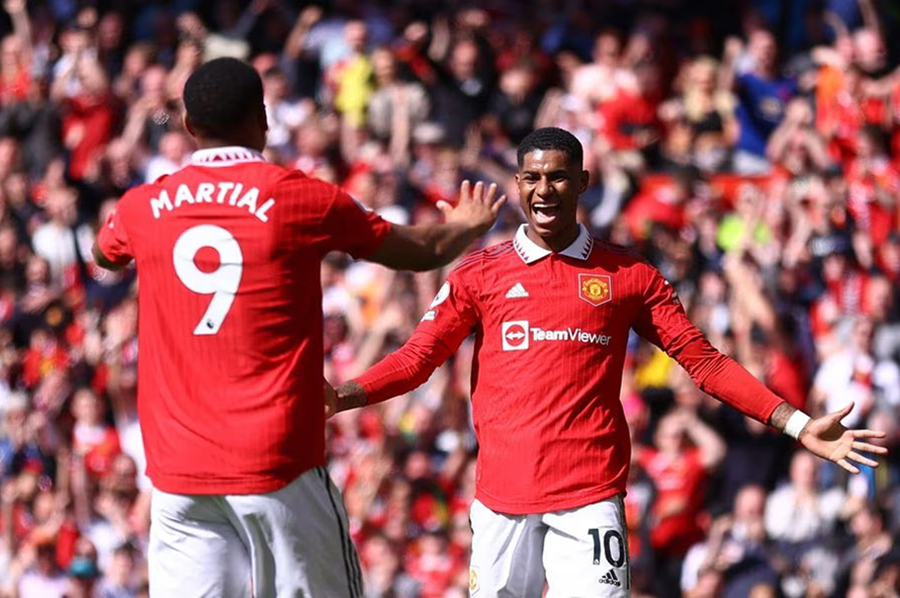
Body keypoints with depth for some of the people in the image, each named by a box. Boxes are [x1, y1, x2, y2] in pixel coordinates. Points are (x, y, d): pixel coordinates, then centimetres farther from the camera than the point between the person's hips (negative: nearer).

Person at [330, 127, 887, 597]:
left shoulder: (628, 275, 8)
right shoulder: (480, 274, 9)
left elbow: (704, 361, 9)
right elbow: (419, 357, 8)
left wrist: (799, 425, 1)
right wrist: (335, 398, -7)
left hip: (590, 495, -1)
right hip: (502, 489, 1)